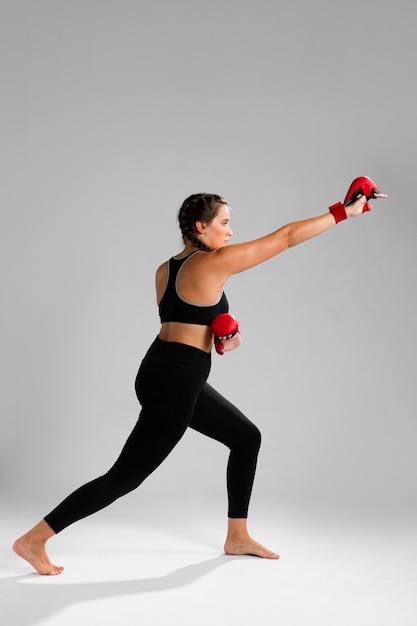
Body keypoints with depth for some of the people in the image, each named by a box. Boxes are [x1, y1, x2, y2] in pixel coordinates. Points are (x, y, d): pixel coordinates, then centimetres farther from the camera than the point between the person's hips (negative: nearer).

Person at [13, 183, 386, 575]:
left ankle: (237, 537, 26)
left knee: (246, 437, 18)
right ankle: (33, 539, 4)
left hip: (168, 375, 10)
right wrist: (343, 212, -4)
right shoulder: (214, 262, -14)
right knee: (125, 477, -3)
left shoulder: (165, 270, 10)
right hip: (173, 383, -10)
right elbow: (285, 238, -10)